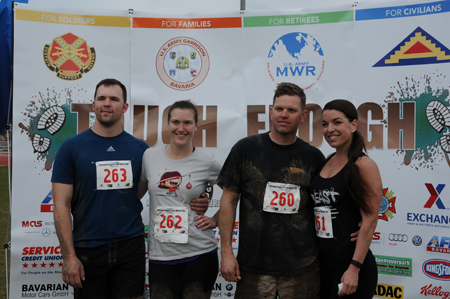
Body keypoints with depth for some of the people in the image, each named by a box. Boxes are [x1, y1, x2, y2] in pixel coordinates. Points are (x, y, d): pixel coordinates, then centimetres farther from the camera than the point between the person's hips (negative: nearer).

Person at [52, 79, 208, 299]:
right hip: (88, 250, -1)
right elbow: (61, 206, -5)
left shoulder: (140, 149, 3)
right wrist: (69, 256, -11)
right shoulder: (72, 148, -3)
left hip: (131, 247, 2)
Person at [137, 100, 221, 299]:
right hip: (160, 256, 2)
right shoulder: (149, 156, 2)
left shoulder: (207, 162, -5)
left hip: (199, 255, -1)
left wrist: (215, 220, -1)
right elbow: (136, 194, 15)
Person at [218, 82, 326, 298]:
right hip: (253, 264, -1)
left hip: (301, 267, 1)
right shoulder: (245, 149, -1)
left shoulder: (313, 157, 3)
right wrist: (226, 252, -3)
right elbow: (228, 200, 0)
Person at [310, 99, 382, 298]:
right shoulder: (327, 161, 8)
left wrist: (354, 269, -19)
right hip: (322, 263, 7)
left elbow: (369, 222, -16)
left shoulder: (364, 165, -12)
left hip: (350, 265, -7)